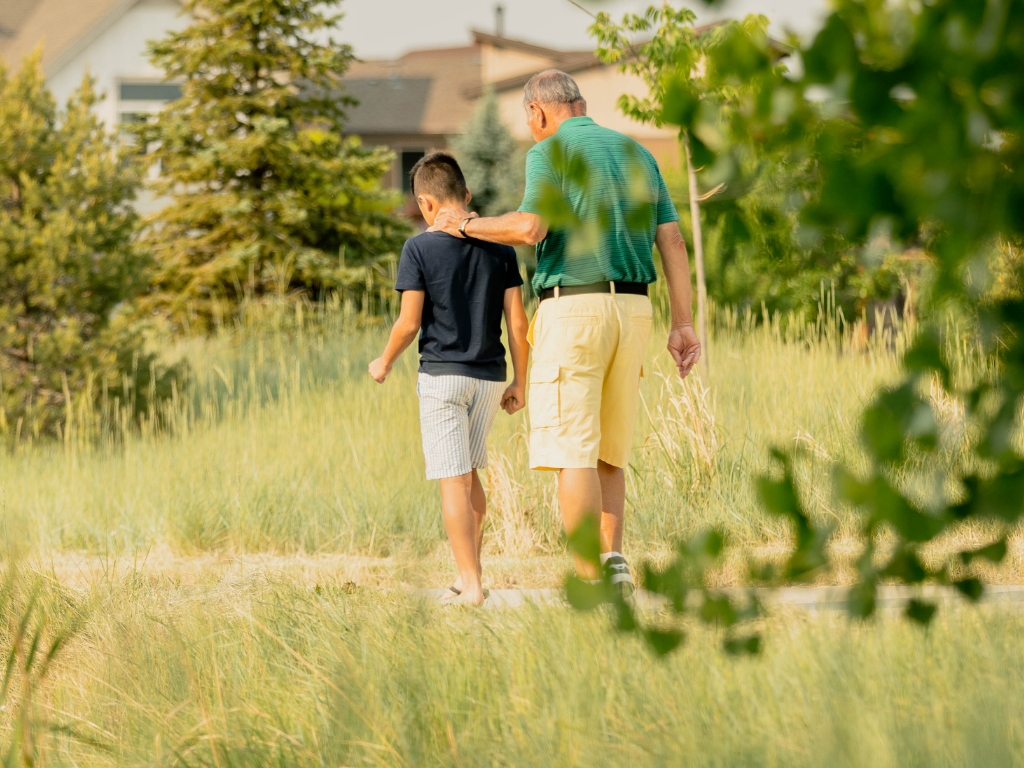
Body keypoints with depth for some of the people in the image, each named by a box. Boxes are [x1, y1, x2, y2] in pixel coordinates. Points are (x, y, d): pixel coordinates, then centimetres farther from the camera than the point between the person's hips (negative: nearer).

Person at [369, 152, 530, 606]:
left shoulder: (420, 249, -9)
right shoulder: (499, 247, 2)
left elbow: (409, 323, -10)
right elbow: (517, 321, 2)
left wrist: (384, 363, 8)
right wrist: (520, 382, 10)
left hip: (442, 375, -5)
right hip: (490, 376, 5)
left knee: (454, 481, -3)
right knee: (469, 473, 20)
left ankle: (470, 586, -7)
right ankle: (470, 571, 23)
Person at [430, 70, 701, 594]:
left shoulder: (550, 152, -2)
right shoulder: (637, 154, 17)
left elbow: (530, 227, -17)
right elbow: (672, 241, 11)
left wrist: (467, 225, -1)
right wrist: (683, 324, 9)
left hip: (573, 305, -6)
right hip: (633, 308, 6)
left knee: (572, 452, -6)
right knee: (607, 453, 16)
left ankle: (589, 582, -12)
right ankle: (612, 557, 2)